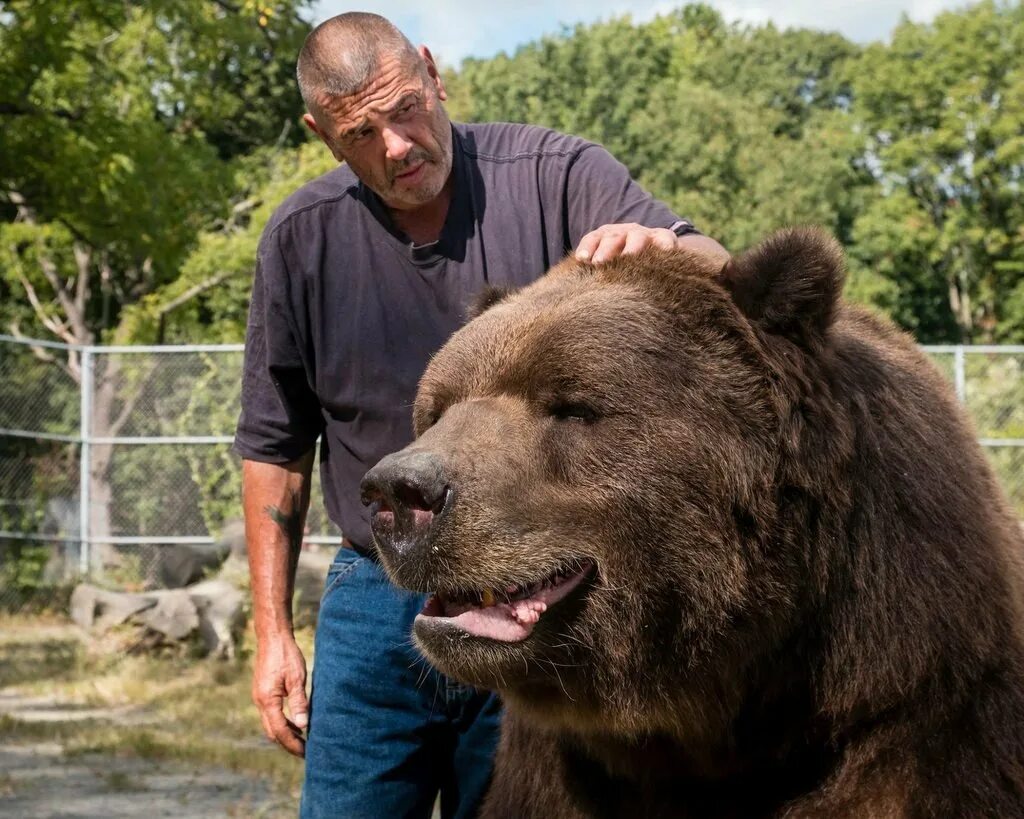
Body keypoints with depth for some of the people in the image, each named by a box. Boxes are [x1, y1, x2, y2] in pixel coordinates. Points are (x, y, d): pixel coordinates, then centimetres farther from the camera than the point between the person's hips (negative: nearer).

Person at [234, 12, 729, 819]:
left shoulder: (557, 177, -6)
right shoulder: (303, 238, -1)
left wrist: (663, 246, -41)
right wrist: (272, 629, 5)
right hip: (375, 607, 2)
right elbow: (276, 446, 7)